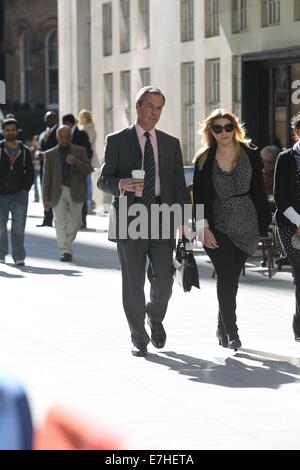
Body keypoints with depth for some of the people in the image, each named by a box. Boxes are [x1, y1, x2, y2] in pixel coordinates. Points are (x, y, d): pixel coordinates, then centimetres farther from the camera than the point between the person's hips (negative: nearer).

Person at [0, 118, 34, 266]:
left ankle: (19, 256, -8)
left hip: (19, 194, 0)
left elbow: (30, 173, 12)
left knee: (19, 225, -10)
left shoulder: (25, 151, 8)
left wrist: (25, 188, -1)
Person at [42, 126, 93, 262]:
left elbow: (88, 169, 2)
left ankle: (66, 242, 30)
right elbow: (46, 177, 7)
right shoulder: (50, 154, 9)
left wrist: (75, 163, -17)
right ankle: (66, 251, -10)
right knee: (60, 222, -11)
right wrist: (46, 198, 2)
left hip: (75, 192, 1)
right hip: (58, 192, -1)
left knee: (75, 222, 5)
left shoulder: (80, 151, 10)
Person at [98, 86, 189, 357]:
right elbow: (103, 179, 1)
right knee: (133, 282, 2)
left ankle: (155, 317, 26)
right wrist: (121, 184, -21)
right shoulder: (117, 141, 4)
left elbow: (179, 184, 12)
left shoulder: (171, 144, 13)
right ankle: (139, 338, 13)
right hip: (129, 217, -2)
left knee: (164, 279, -5)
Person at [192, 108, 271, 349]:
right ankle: (231, 332, -8)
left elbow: (259, 191, 5)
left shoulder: (250, 154, 3)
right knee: (227, 277, -10)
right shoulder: (204, 159, 0)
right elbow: (199, 196, 0)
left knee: (230, 279, 7)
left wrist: (264, 223, 2)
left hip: (246, 225, 1)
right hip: (218, 226, -1)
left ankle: (223, 329, 23)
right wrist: (203, 227, -9)